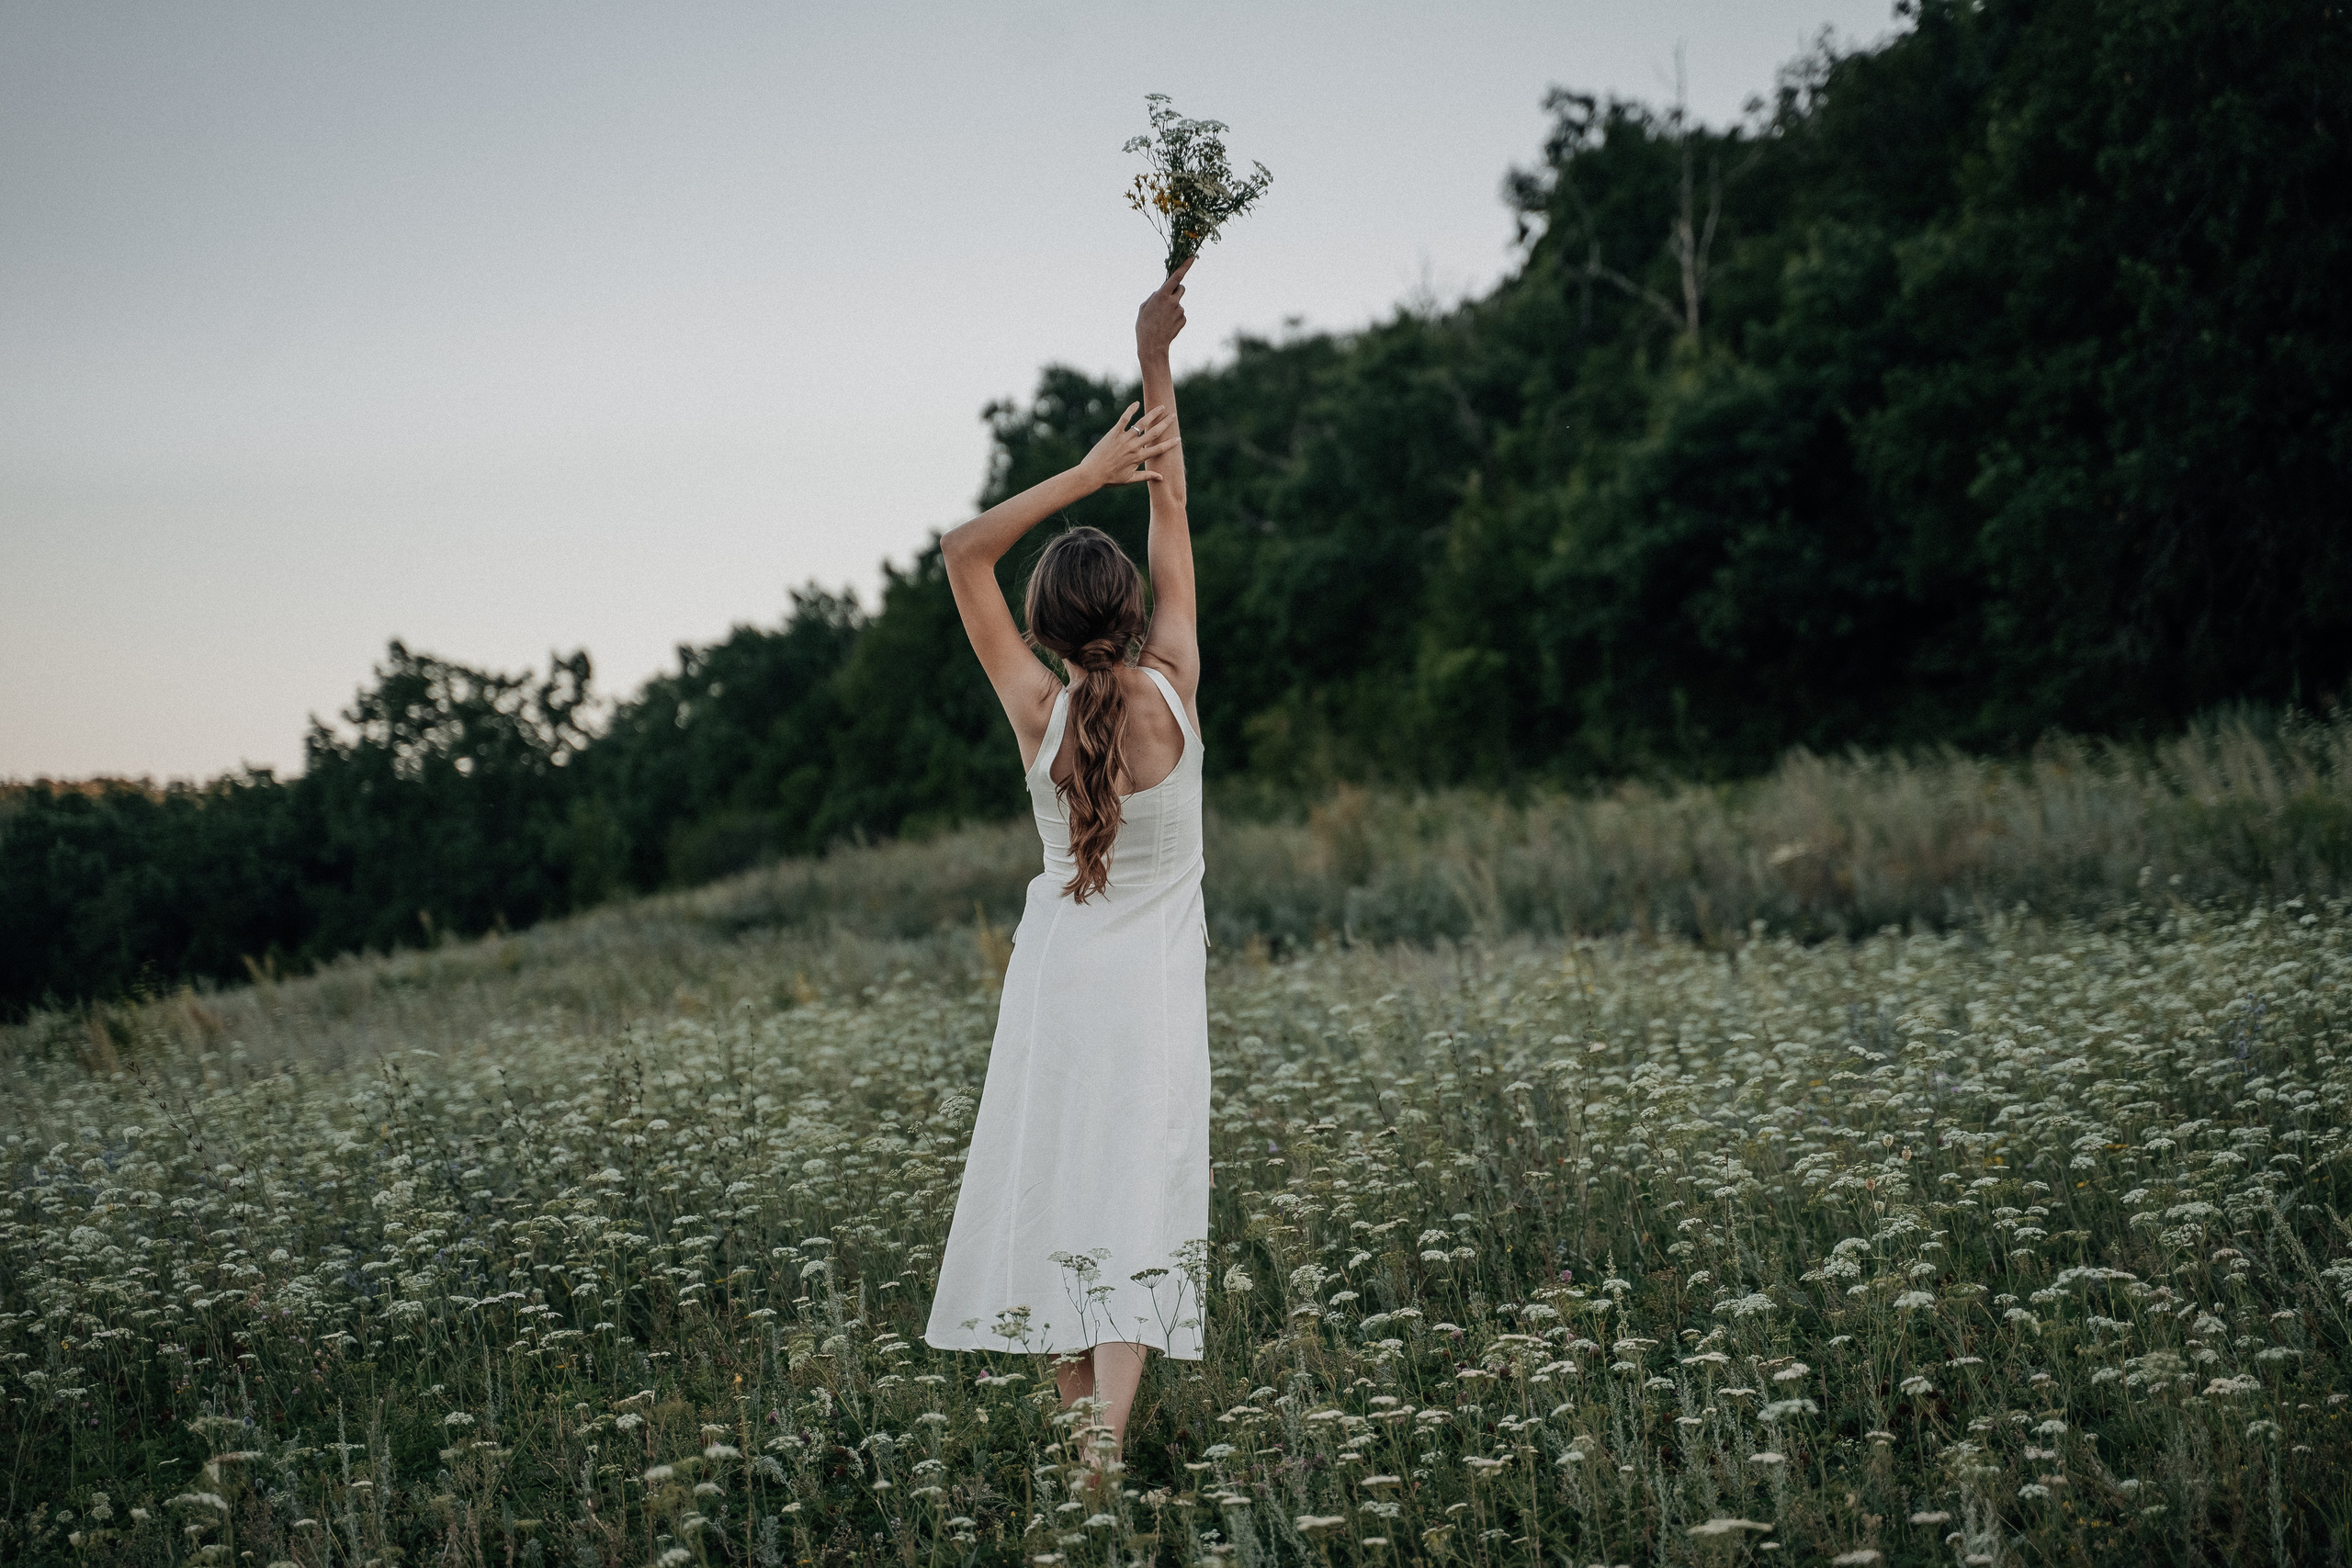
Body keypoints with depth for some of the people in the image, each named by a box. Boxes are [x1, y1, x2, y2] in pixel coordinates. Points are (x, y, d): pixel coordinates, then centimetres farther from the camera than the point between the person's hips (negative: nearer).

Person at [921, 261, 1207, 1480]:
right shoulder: (1172, 694, -12)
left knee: (1059, 1183, 11)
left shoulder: (1039, 713, -12)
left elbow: (964, 552, -7)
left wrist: (1089, 468, -11)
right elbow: (1174, 518, -3)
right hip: (1157, 980, -1)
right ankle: (1107, 1434, -21)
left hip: (1060, 969, 1)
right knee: (1137, 1191, -6)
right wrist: (1157, 366, 2)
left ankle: (1078, 1421, 17)